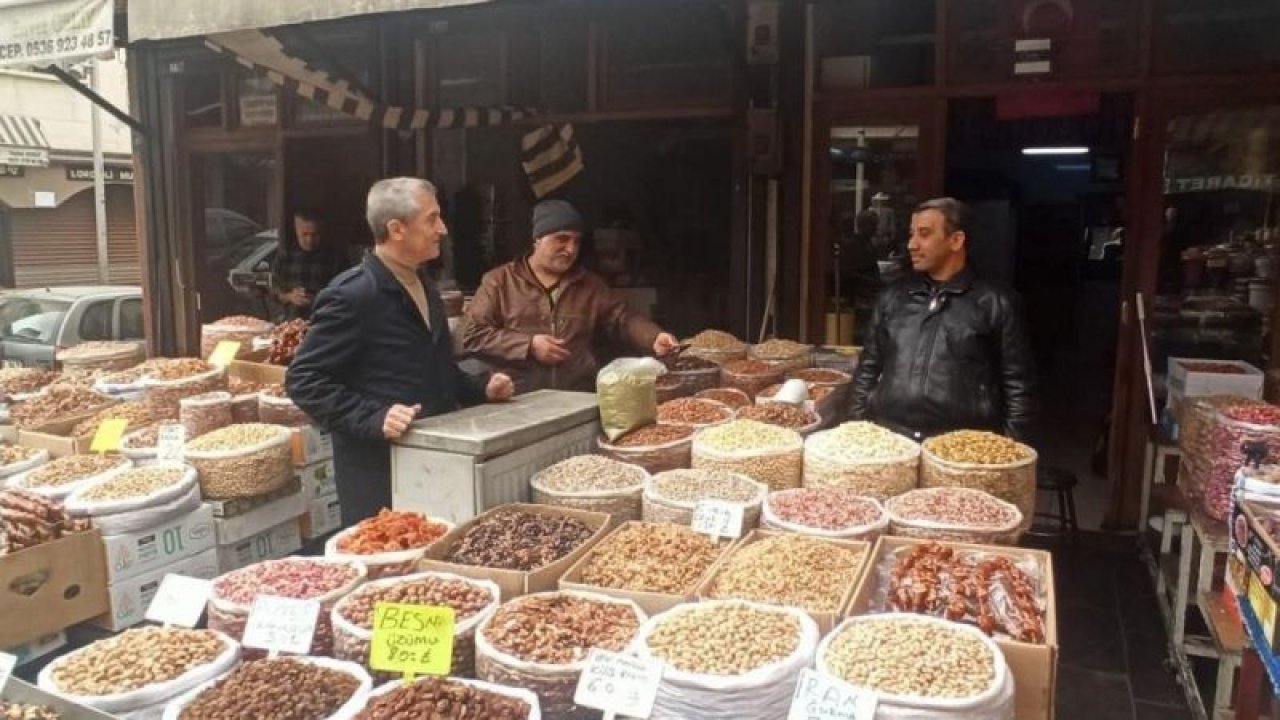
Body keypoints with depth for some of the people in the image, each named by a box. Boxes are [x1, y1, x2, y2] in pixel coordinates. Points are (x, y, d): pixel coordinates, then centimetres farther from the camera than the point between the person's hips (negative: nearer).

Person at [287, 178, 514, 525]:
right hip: (380, 470, -8)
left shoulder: (425, 288, 12)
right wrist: (373, 418, -26)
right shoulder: (351, 295, -15)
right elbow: (303, 379, -16)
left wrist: (481, 389, 8)